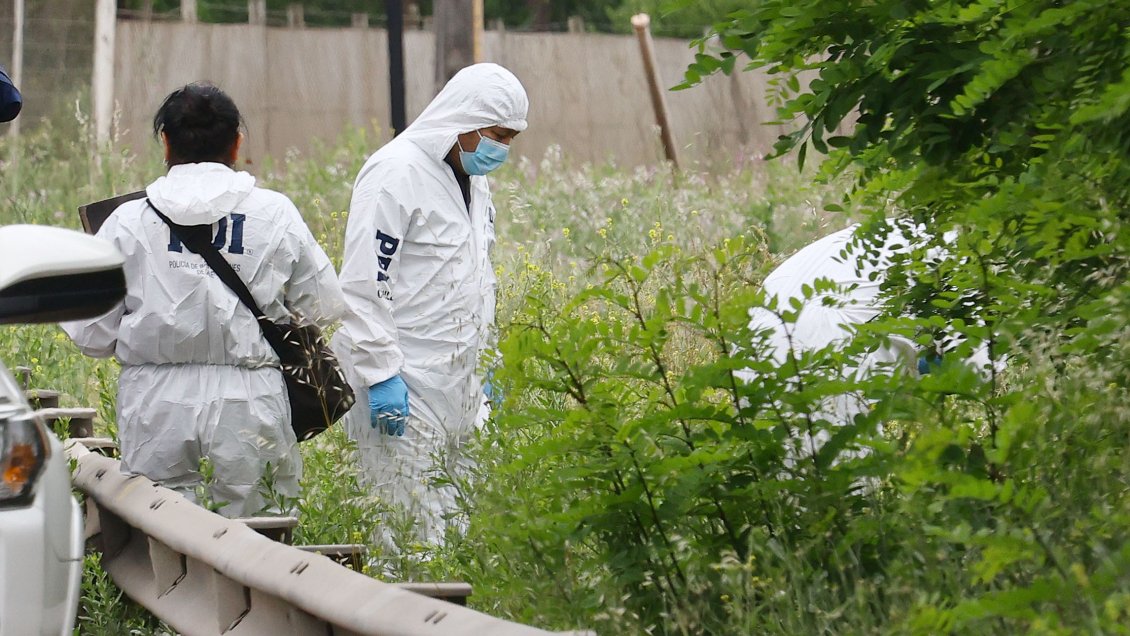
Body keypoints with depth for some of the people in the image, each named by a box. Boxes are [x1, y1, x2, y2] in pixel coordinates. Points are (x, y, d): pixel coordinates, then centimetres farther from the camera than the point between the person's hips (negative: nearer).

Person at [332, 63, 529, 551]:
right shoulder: (397, 173, -13)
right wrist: (381, 376, -20)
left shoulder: (473, 180, 16)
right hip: (402, 383, -9)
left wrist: (482, 366, 20)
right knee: (409, 521, -9)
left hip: (457, 382, 9)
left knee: (462, 520, 8)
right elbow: (362, 285, -17)